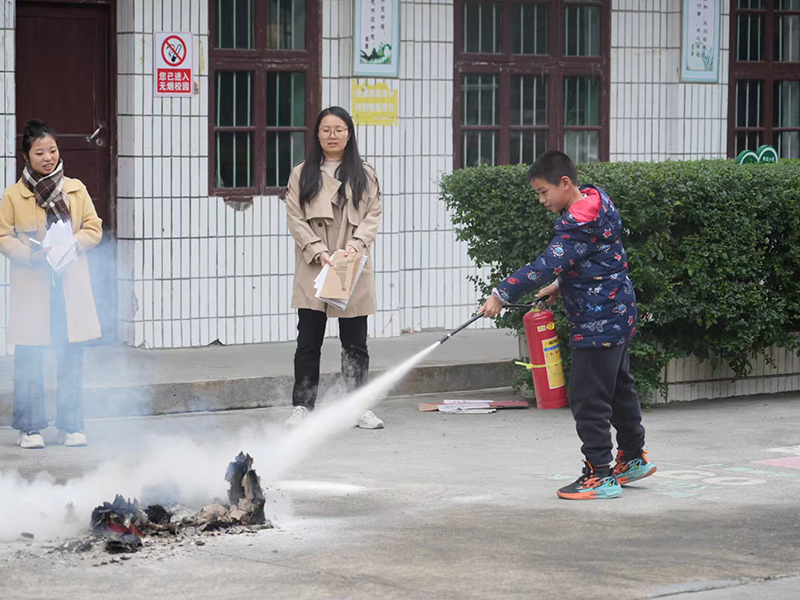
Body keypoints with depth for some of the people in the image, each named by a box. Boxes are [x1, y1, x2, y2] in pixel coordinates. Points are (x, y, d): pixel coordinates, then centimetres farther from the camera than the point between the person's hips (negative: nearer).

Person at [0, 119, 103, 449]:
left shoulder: (75, 189, 9)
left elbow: (94, 228, 9)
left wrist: (71, 243, -10)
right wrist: (30, 255, -15)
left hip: (71, 285, 2)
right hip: (31, 286, -2)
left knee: (71, 357, 3)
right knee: (29, 359, -1)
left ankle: (70, 427, 11)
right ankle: (29, 428, 8)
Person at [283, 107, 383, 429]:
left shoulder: (365, 175, 11)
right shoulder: (302, 174, 8)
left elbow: (373, 215, 4)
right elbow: (295, 219, 1)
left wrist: (356, 244, -14)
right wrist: (319, 252, -12)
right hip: (313, 270, -1)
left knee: (355, 342, 4)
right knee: (308, 341, 0)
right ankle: (302, 406, 7)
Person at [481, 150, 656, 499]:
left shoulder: (581, 224, -23)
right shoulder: (592, 206, 10)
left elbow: (549, 264, -31)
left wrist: (504, 293, -30)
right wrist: (560, 286, 11)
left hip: (599, 323, -11)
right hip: (616, 316, 11)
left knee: (587, 396, -7)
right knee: (618, 388, 23)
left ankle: (599, 475, -5)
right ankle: (633, 458, 37)